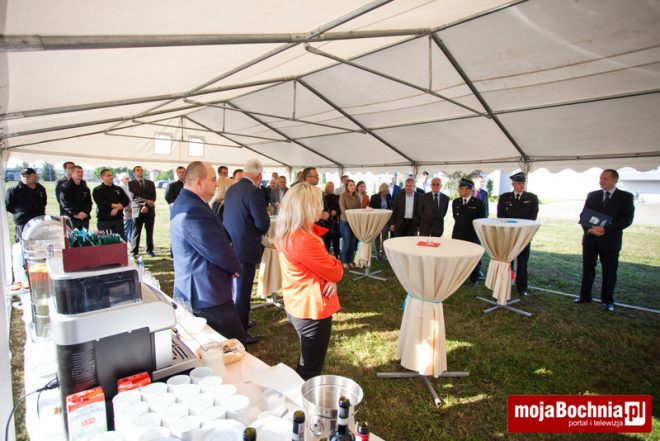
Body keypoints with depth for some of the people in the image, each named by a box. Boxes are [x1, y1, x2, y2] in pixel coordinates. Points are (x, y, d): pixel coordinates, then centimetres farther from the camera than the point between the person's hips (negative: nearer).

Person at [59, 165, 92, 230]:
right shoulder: (65, 187, 0)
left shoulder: (84, 186, 15)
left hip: (84, 218, 5)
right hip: (72, 218, -5)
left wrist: (85, 212, -7)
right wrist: (76, 213, -16)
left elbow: (89, 201, 11)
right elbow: (65, 203, -8)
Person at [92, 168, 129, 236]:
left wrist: (117, 208, -12)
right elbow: (101, 203, -10)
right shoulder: (97, 190, 5)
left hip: (118, 219, 3)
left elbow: (126, 201, 3)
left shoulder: (118, 189, 15)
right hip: (104, 220, -3)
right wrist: (116, 205, -6)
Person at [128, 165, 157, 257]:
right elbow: (134, 197, -6)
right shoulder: (131, 183, 6)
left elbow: (153, 197, 4)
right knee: (136, 232, 1)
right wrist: (146, 202, -19)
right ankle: (134, 251, 8)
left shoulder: (150, 183, 14)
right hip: (137, 211, -2)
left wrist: (147, 206, -10)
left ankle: (150, 250, 16)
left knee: (150, 232, 6)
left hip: (150, 210, 3)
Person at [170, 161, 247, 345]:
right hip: (207, 293, -11)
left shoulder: (183, 202, 10)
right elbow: (219, 251, -24)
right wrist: (236, 267, -4)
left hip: (192, 290, 11)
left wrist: (231, 265, 3)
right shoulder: (194, 210, -25)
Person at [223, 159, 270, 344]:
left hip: (231, 245, 9)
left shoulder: (232, 189, 6)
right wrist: (267, 217, 1)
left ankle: (238, 321, 43)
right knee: (242, 292, 3)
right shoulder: (254, 192, -20)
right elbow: (263, 224, -21)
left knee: (235, 287, 24)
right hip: (245, 249, -9)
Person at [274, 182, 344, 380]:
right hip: (312, 311, -10)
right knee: (310, 371, 9)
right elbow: (336, 272, -20)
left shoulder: (287, 234, 2)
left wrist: (330, 279, -10)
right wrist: (334, 266, 2)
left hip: (297, 307, 10)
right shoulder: (304, 241, -30)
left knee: (305, 364, 28)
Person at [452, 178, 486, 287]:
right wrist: (461, 226, 12)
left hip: (473, 235, -3)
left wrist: (472, 227, 1)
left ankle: (474, 279, 23)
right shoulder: (455, 202, 4)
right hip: (457, 234, 3)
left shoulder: (478, 203, -7)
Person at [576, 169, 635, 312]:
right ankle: (585, 296, 20)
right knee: (587, 269, 9)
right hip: (590, 238, 3)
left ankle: (607, 301, 18)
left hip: (610, 240, -2)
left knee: (609, 272, 6)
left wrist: (605, 229, -20)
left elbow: (627, 219, -9)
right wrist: (588, 229, -13)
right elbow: (583, 215, 6)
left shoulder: (626, 197, -1)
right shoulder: (592, 195, 7)